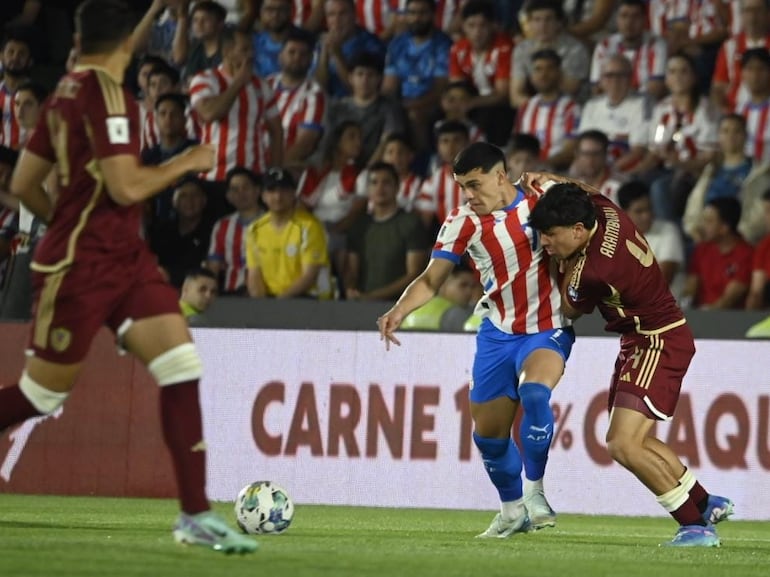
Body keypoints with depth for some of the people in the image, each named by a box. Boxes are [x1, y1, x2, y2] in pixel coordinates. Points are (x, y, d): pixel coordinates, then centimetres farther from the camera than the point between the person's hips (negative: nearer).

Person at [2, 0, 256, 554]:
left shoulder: (67, 92, 10)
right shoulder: (105, 94, -16)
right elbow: (125, 186, -21)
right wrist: (186, 162, -7)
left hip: (124, 255, 9)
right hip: (79, 265, -9)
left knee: (182, 364, -3)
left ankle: (196, 513, -6)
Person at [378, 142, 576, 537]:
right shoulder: (463, 223, -7)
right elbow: (431, 280, -11)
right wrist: (399, 311, -28)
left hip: (547, 329, -3)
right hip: (497, 334, 3)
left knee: (534, 391, -32)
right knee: (489, 432, 4)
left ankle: (535, 493, -17)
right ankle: (512, 510, 28)